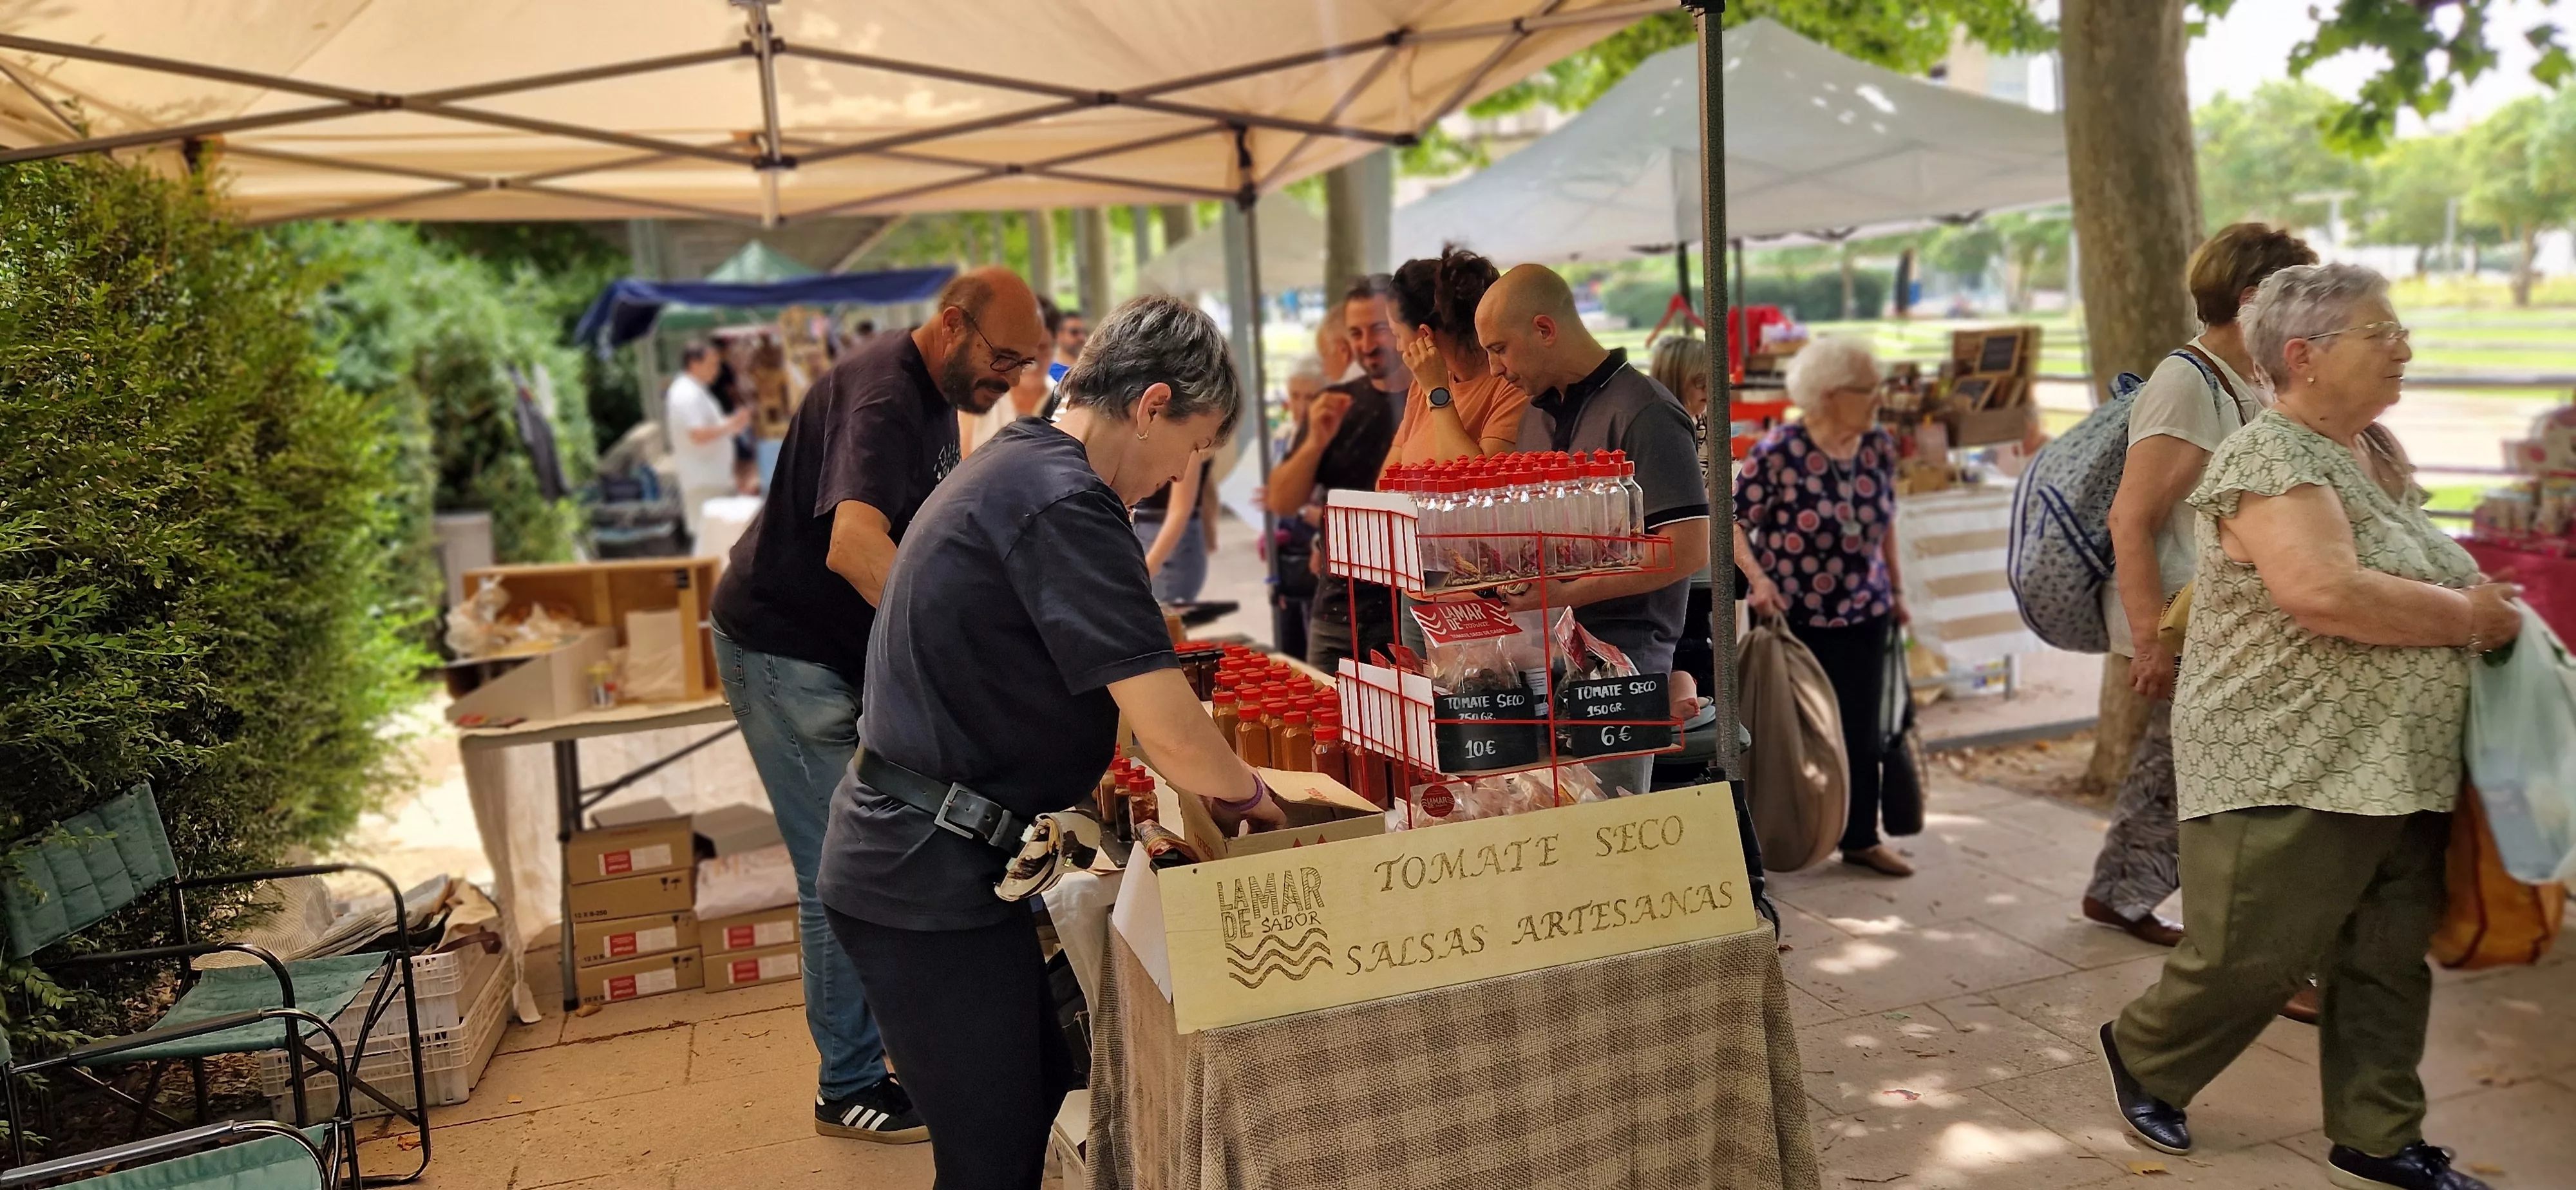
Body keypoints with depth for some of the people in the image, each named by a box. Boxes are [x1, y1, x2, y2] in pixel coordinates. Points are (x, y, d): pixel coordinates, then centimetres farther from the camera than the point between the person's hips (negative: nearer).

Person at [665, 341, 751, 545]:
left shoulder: (694, 391, 18)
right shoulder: (687, 395, -16)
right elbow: (699, 435, -26)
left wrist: (733, 422, 12)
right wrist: (731, 425, -18)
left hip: (715, 478, 11)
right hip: (704, 481, -11)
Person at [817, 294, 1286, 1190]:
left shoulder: (1014, 464, 12)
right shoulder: (1064, 503, -21)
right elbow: (1173, 736, -25)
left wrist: (1202, 780, 17)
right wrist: (1247, 792, -3)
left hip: (918, 861, 10)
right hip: (929, 881, -10)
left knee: (1042, 1095, 19)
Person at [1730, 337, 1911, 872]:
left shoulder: (1880, 447, 2)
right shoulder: (1777, 452, -15)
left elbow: (1886, 522, 14)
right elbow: (1734, 521, -13)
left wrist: (1896, 590, 16)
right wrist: (1756, 577, -26)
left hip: (1863, 613, 5)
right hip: (1791, 614, -4)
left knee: (1861, 728, 8)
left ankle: (1861, 837, 21)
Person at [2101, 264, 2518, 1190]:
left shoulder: (2380, 453, 12)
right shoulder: (2270, 460, -16)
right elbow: (2324, 592, -29)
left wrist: (2486, 605, 7)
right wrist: (2465, 616, -16)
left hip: (2400, 771, 9)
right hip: (2292, 773, -8)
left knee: (2388, 965, 13)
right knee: (2252, 960, 1)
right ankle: (2140, 1055, 26)